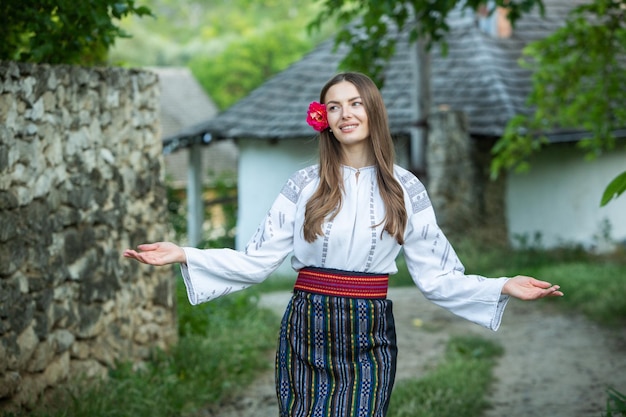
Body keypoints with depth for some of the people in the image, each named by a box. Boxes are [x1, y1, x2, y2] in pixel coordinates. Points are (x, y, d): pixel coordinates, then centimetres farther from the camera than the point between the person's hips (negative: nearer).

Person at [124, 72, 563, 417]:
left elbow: (435, 275, 3)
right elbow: (256, 261, -1)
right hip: (307, 332, 0)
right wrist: (184, 256, -10)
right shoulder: (305, 185, 3)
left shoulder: (405, 188, 4)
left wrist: (503, 287, -7)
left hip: (369, 336, 0)